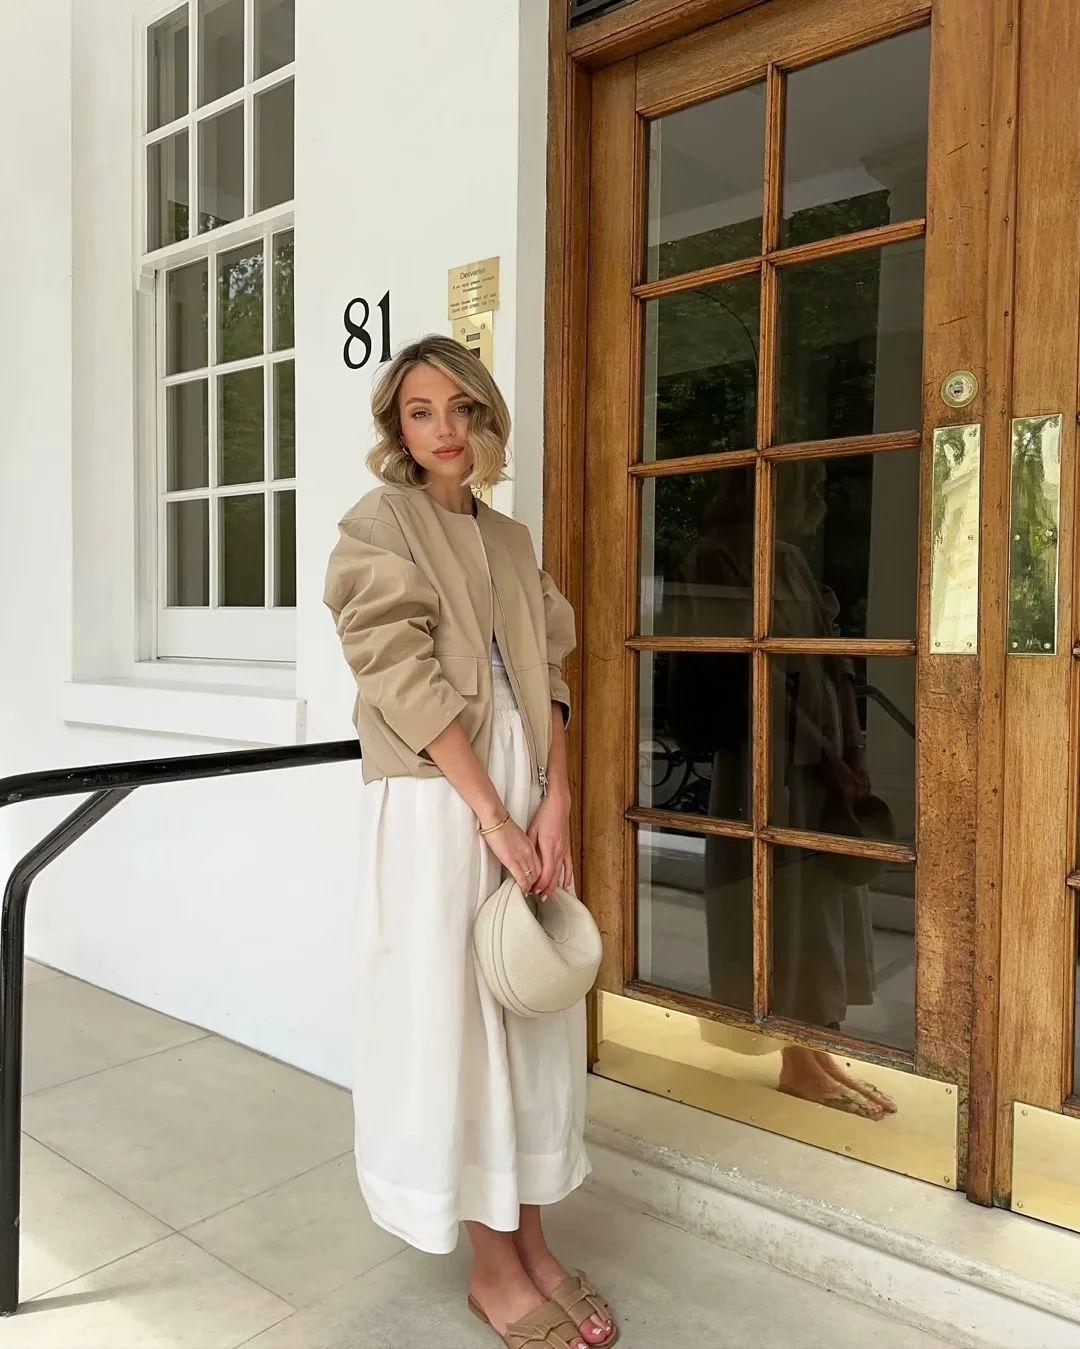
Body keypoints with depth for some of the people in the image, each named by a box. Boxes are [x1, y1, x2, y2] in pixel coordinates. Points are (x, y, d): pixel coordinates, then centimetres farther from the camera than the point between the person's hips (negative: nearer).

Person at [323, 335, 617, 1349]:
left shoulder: (510, 538, 15)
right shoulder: (378, 524, -3)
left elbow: (547, 676, 9)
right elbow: (405, 681, -13)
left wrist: (555, 804, -5)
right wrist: (494, 817, -16)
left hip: (528, 801, 6)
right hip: (434, 803, -6)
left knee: (533, 1017, 11)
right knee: (452, 1017, 2)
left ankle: (530, 1239, 27)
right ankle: (492, 1267, 19)